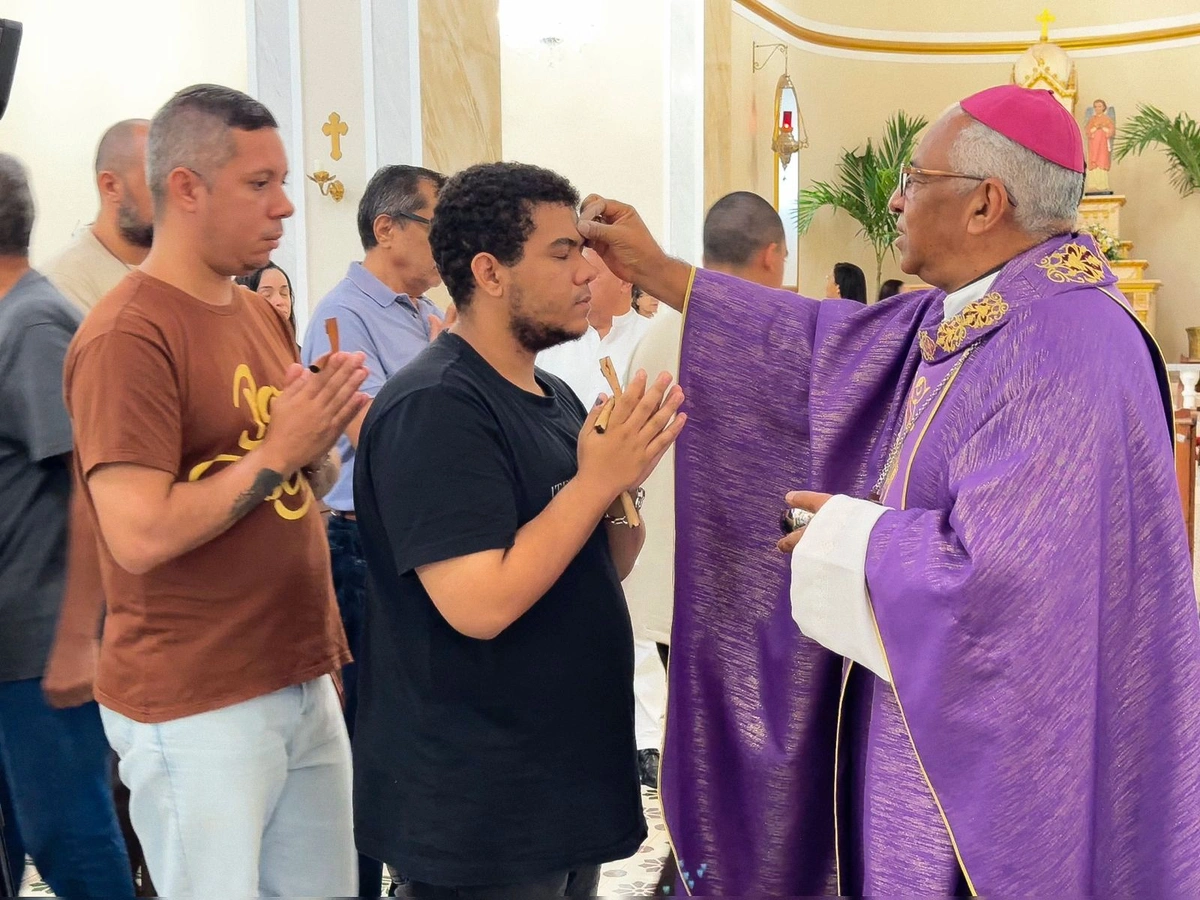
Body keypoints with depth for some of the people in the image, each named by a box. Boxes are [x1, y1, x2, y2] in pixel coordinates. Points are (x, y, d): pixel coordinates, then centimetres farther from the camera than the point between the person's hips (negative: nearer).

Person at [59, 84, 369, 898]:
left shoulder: (262, 313, 10)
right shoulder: (128, 336, -16)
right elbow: (140, 536, -22)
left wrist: (321, 440, -3)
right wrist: (277, 452, -20)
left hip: (302, 680, 8)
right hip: (195, 707, -8)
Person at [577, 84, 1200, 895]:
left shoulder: (1063, 352, -26)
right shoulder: (968, 312, 4)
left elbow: (999, 569, -32)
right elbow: (833, 345, 11)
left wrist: (853, 536, -14)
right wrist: (655, 272, 10)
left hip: (998, 749, -9)